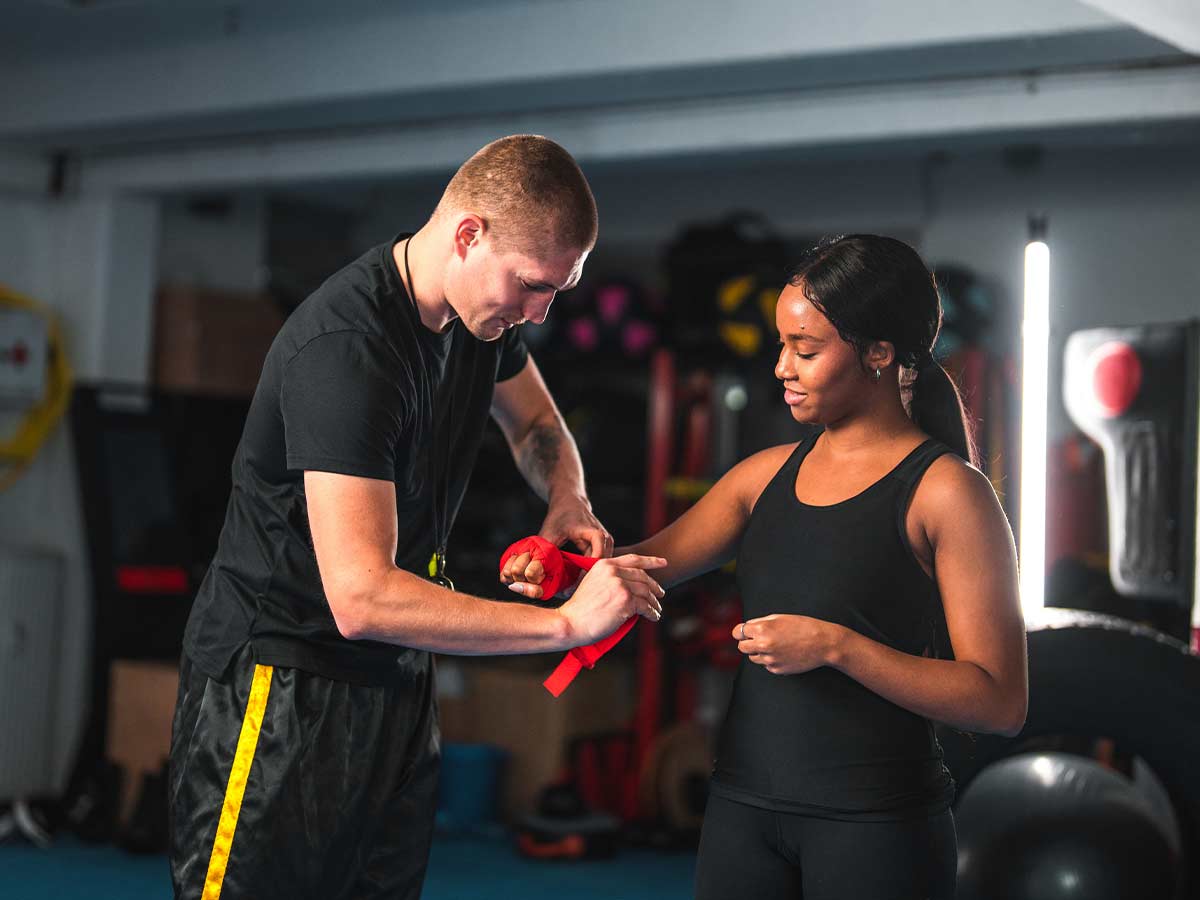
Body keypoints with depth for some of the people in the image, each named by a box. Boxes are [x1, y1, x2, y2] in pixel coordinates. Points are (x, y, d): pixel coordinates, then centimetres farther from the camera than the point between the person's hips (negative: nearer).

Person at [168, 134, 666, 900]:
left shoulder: (485, 308, 1)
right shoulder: (346, 348, -26)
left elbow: (536, 421, 22)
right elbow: (362, 598, -31)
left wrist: (569, 502, -1)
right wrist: (568, 622, -28)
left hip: (396, 679, 8)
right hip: (282, 684, -8)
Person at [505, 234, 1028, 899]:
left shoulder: (946, 490, -9)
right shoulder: (768, 474, 10)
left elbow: (1000, 703, -14)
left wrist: (835, 646, -20)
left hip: (875, 822, -5)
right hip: (742, 803, 5)